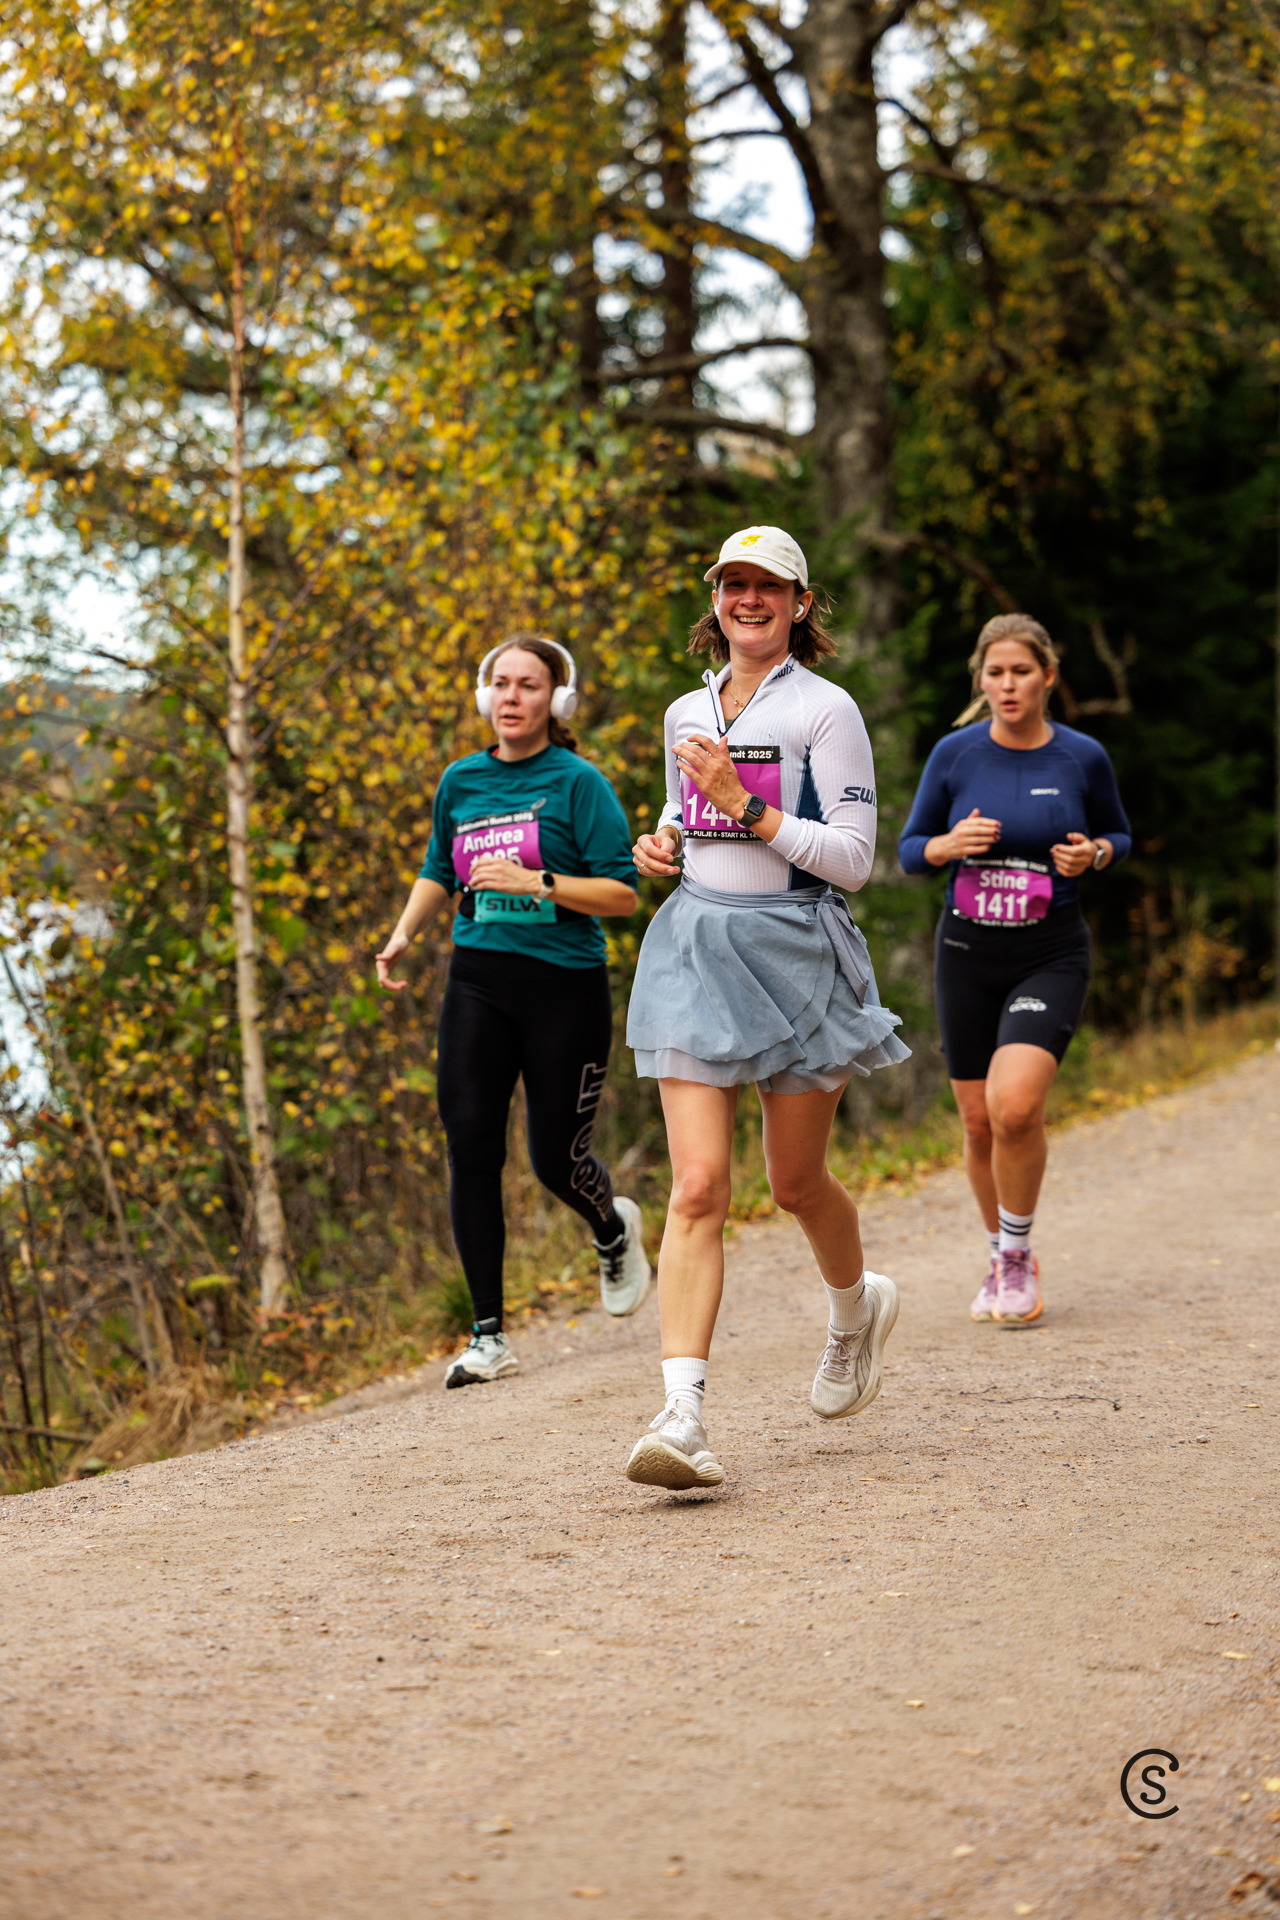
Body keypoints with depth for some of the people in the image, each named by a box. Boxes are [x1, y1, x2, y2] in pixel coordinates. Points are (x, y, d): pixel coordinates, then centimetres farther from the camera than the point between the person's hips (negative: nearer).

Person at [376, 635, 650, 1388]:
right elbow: (439, 872, 25)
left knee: (557, 1156, 1)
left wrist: (536, 882, -21)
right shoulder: (462, 781, 9)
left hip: (566, 985, -4)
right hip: (479, 981, 4)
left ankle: (615, 1229, 40)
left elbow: (622, 891, -10)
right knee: (471, 1147, -8)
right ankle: (489, 1335, -2)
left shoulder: (579, 783, -6)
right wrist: (405, 934, 9)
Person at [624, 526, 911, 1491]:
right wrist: (663, 841, 7)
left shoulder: (824, 710, -4)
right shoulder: (687, 715, 12)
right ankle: (683, 1414, -18)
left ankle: (858, 1305, 44)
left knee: (797, 1180, 10)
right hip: (696, 950, 3)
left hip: (796, 950, -3)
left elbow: (853, 857, -9)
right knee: (698, 1187, -10)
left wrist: (747, 807, -17)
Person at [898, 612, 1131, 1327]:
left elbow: (1118, 834, 13)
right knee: (979, 1122, 6)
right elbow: (910, 849, 7)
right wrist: (951, 844, -15)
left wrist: (1095, 853, -10)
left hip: (1052, 954, -2)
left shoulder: (1083, 757, -4)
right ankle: (1005, 1259, 30)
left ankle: (1016, 1255, 1)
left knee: (1016, 1105, -22)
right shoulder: (955, 754, -2)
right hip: (967, 953, 2)